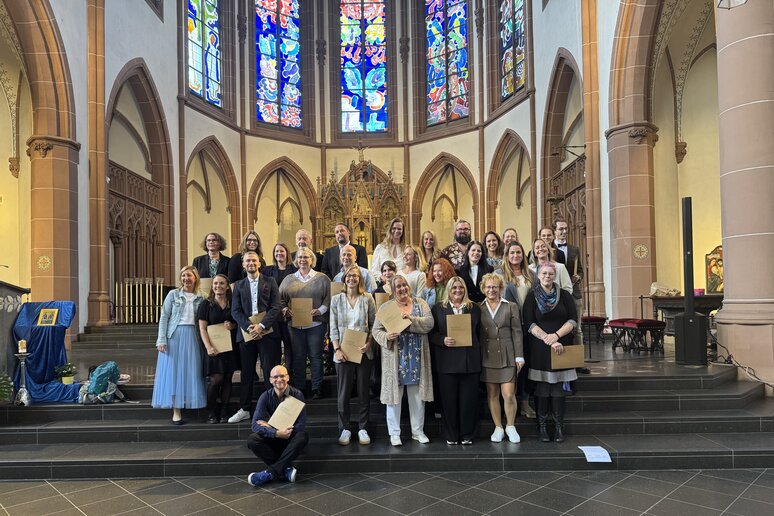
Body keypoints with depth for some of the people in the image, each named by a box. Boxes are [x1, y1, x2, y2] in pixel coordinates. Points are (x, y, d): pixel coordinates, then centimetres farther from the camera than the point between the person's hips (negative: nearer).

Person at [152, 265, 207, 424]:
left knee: (191, 372, 1)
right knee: (173, 372, -2)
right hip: (174, 336, -2)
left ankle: (185, 406, 14)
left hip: (192, 338, 2)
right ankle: (176, 412, 2)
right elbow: (164, 318, 0)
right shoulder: (173, 294, 3)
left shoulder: (200, 298, 8)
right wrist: (161, 340, -7)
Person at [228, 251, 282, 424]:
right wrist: (248, 327, -11)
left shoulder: (270, 282, 6)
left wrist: (261, 325, -14)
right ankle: (244, 409, 17)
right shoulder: (239, 285, 12)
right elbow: (235, 310, 4)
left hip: (267, 332, -2)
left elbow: (275, 307, -2)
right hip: (246, 333, 2)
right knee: (247, 372, 8)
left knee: (270, 371, 0)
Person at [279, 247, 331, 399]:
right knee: (298, 357, 7)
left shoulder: (322, 279, 4)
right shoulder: (288, 279, 12)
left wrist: (319, 311, -15)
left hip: (316, 323, -2)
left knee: (315, 356, 3)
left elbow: (329, 299, 0)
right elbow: (280, 299, 11)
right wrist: (285, 310, -7)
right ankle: (299, 389, 17)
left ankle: (317, 388, 12)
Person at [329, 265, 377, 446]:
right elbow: (333, 327, 1)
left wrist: (369, 343, -11)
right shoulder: (336, 299, 3)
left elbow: (374, 325, 4)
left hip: (364, 351, 0)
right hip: (343, 352, 0)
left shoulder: (367, 299, 2)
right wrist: (337, 349, -9)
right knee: (344, 392, 5)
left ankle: (363, 428, 19)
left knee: (364, 391, 8)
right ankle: (345, 429, 18)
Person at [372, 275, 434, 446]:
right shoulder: (385, 307, 3)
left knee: (417, 395, 10)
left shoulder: (420, 304, 6)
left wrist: (410, 318, -20)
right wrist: (386, 336, -21)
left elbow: (429, 323, -8)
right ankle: (394, 433, 16)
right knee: (394, 393, 3)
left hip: (416, 358, 2)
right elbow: (376, 330, -2)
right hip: (395, 358, -1)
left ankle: (418, 431, 24)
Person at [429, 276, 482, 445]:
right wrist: (443, 340, -15)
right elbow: (432, 333, 4)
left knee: (469, 399, 3)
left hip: (470, 361, 1)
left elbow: (479, 333, 9)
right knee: (449, 399, 4)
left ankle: (467, 434, 17)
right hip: (447, 361, -1)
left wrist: (479, 357, 1)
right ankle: (451, 435, 16)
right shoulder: (438, 308, 7)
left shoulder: (474, 308, 11)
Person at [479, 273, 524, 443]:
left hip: (507, 357, -1)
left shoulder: (511, 307, 4)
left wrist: (519, 357, -2)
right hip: (488, 357, 2)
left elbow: (517, 332, 2)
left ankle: (510, 426, 17)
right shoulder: (479, 309, 6)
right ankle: (498, 428, 21)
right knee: (492, 394, 7)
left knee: (509, 394, -4)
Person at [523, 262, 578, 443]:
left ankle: (559, 427, 7)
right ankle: (542, 426, 7)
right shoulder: (532, 297, 5)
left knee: (559, 387, -1)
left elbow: (573, 320, 2)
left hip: (561, 347, 1)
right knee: (542, 388, -1)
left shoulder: (564, 295, 9)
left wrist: (557, 335, -12)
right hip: (539, 348, -1)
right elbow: (529, 323, -3)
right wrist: (547, 338, -14)